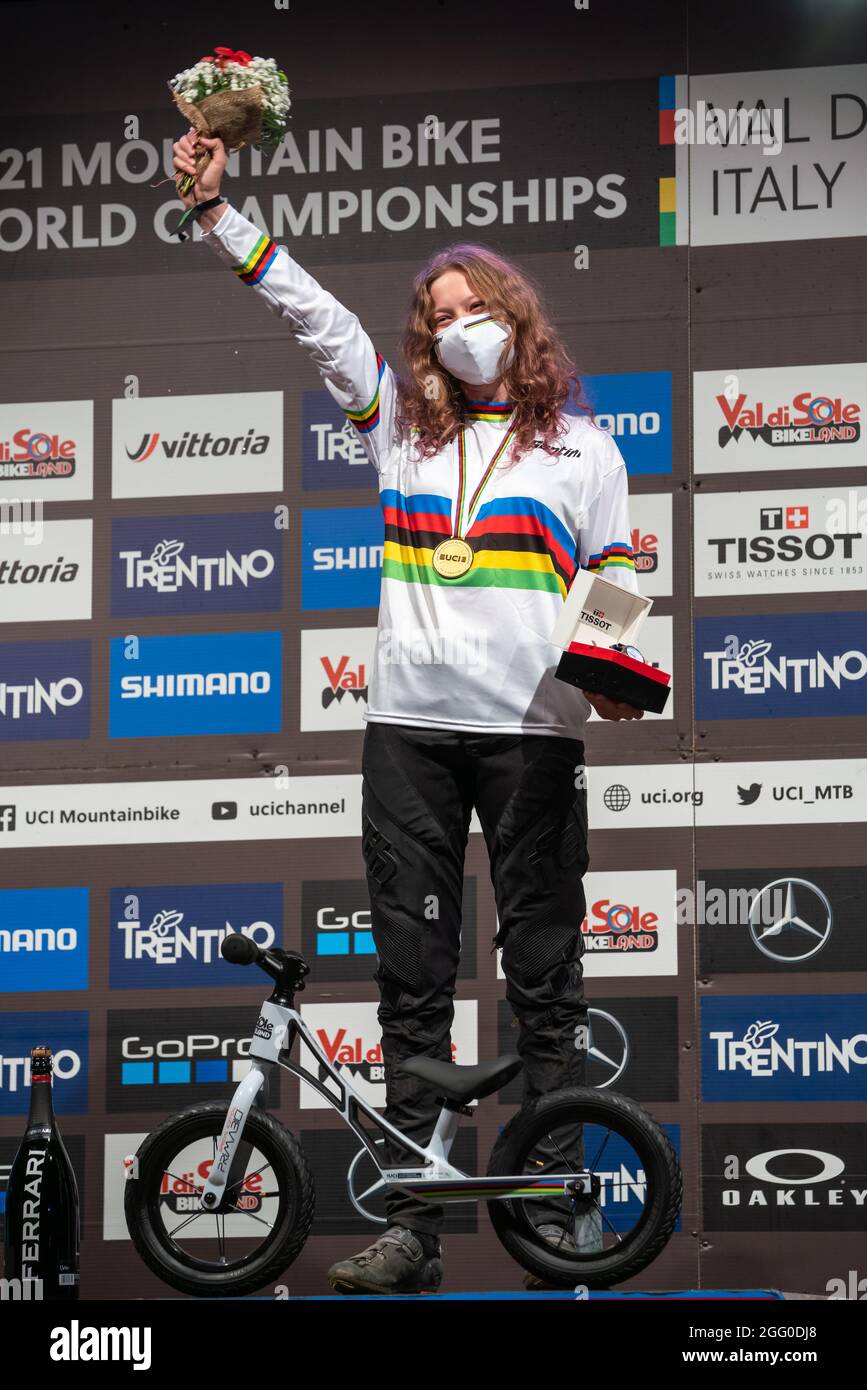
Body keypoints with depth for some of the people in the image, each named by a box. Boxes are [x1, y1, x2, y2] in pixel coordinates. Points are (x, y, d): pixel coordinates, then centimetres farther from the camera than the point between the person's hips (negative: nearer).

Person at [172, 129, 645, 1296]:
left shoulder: (581, 448, 9)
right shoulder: (401, 424, 15)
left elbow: (617, 588, 10)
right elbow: (309, 311, 13)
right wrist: (216, 208, 8)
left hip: (533, 732, -2)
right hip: (408, 728, 3)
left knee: (545, 979, 0)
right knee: (412, 982, 1)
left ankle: (555, 1212, 4)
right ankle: (411, 1226, 3)